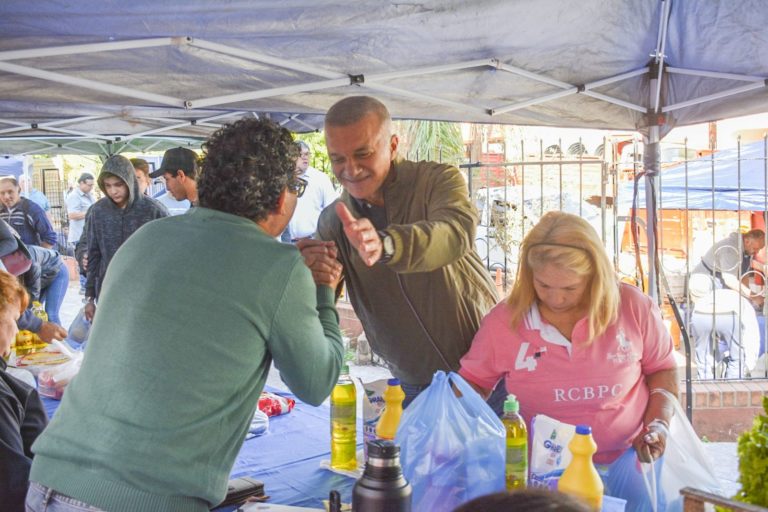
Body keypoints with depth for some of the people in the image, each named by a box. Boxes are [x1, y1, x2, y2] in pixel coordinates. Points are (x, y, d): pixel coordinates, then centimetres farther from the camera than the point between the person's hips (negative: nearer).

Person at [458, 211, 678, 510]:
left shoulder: (634, 308, -6)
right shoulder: (503, 321, -7)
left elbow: (662, 368, 10)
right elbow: (474, 381, 7)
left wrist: (659, 423, -4)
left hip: (628, 460, 1)